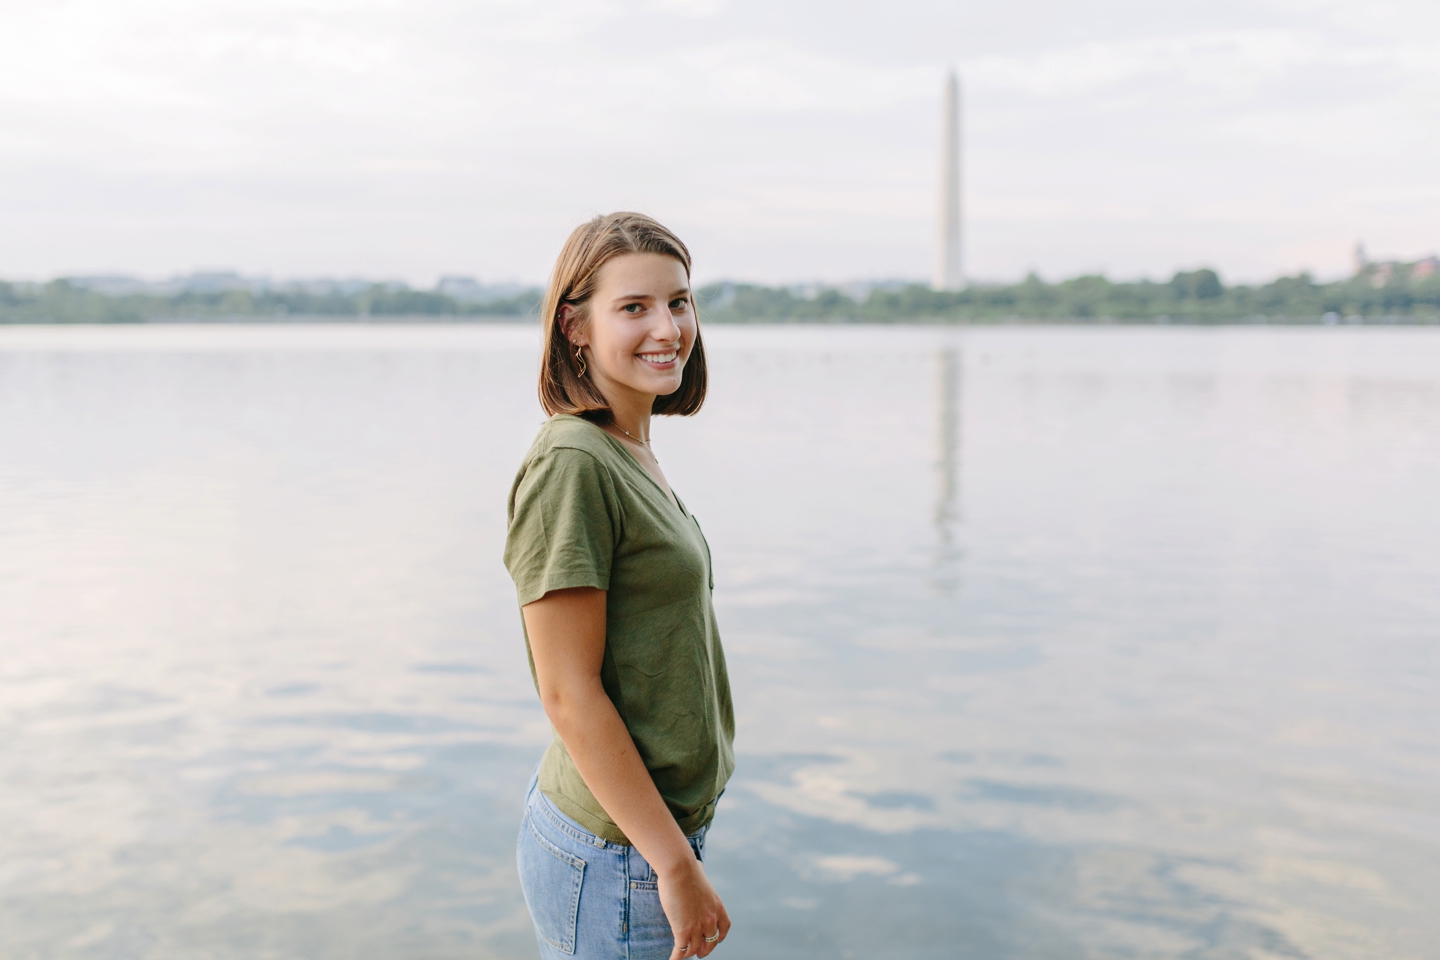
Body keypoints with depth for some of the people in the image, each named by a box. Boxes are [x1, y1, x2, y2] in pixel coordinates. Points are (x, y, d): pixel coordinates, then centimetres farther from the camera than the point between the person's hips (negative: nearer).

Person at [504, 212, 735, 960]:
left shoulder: (633, 454, 8)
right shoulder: (571, 464, -19)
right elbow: (569, 694, -21)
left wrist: (678, 849, 17)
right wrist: (678, 866, -18)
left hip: (657, 828, 8)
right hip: (613, 860, -8)